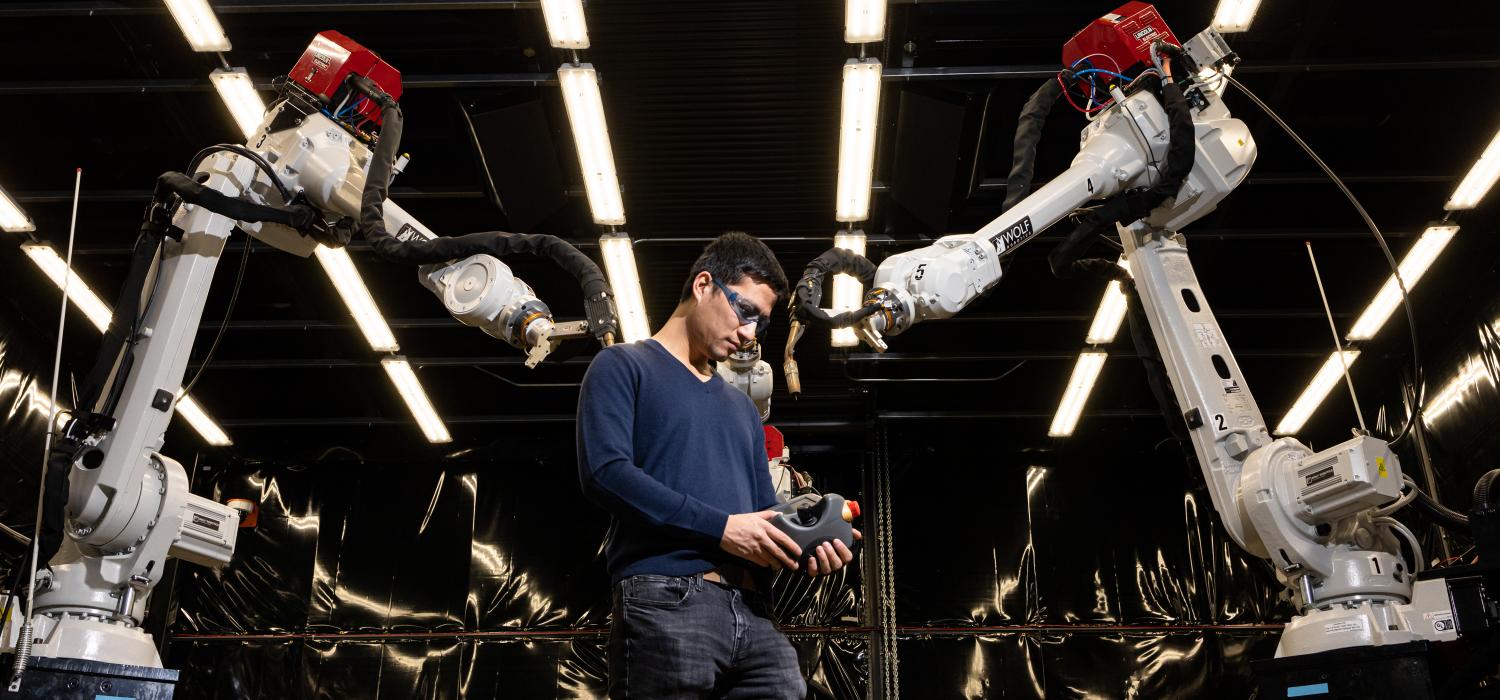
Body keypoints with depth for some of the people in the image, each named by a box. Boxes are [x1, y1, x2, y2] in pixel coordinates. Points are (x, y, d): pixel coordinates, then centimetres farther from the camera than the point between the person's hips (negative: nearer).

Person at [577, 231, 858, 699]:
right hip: (666, 604, -6)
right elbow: (604, 471, -10)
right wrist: (720, 528, -13)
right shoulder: (623, 366, 7)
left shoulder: (742, 408, 29)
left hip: (752, 613, 6)